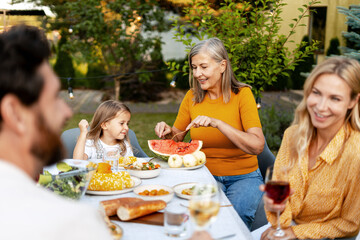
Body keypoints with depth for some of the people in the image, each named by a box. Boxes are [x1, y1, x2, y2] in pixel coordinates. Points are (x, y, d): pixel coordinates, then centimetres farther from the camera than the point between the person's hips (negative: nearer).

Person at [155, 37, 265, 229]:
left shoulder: (241, 94, -8)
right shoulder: (192, 97, 4)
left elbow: (257, 146, -20)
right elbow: (177, 136, 15)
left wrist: (218, 123, -29)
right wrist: (168, 132, -8)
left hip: (243, 177, -2)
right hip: (206, 175, 3)